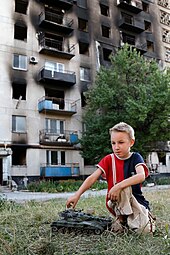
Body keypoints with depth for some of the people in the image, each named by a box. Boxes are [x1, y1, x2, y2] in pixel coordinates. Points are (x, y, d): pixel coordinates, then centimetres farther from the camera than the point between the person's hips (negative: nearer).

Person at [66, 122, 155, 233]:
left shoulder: (136, 158, -7)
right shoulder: (108, 160, -3)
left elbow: (141, 176, -27)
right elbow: (92, 178, -13)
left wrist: (119, 186, -41)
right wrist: (77, 195, -27)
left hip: (137, 201, 0)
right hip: (115, 202, 0)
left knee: (144, 229, -26)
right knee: (125, 188, -32)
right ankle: (122, 217, -10)